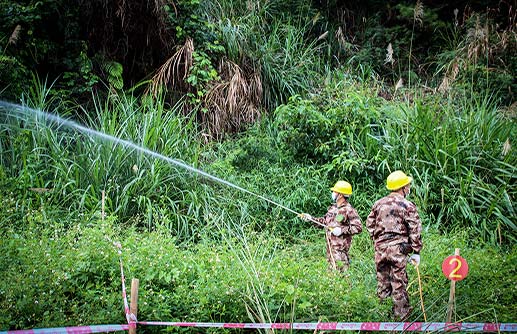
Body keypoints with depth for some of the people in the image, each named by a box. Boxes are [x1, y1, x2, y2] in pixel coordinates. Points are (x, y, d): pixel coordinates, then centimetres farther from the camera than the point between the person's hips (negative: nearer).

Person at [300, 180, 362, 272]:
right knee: (332, 269, 11)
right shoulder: (332, 208, 14)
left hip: (340, 247, -8)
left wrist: (342, 230, -18)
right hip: (330, 245, 8)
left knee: (340, 270, -13)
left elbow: (358, 227, -15)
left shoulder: (349, 210, -12)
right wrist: (311, 218, 13)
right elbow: (324, 221, 24)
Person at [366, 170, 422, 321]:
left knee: (382, 278, 15)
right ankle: (401, 313, 6)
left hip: (380, 247, 5)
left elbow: (369, 224, 14)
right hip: (398, 248, -5)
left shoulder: (378, 204, 8)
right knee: (399, 282, 1)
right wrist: (416, 252, -1)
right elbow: (415, 231, -7)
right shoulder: (407, 206, -6)